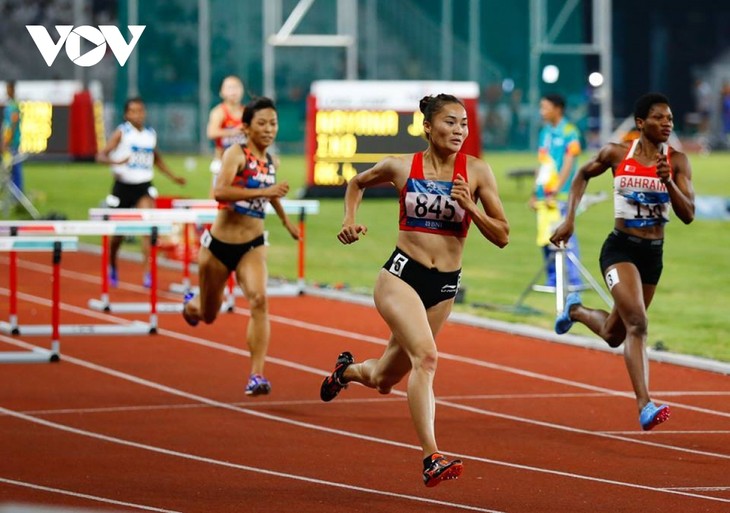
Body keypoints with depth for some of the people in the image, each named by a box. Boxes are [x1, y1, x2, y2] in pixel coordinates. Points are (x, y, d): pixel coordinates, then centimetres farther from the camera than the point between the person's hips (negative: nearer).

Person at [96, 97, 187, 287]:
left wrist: (173, 177, 26)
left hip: (144, 187, 2)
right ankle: (112, 268, 39)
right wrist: (115, 161, -32)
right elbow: (101, 155, -12)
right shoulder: (121, 132, -6)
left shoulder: (151, 134, 6)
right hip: (123, 186, -2)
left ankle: (147, 272, -24)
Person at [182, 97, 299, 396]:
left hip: (252, 246, 3)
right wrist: (263, 192, -37)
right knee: (207, 315, 14)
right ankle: (191, 303, 54)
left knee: (259, 299, -24)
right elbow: (220, 191, -32)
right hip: (219, 244, -3)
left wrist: (286, 221, 38)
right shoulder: (236, 154, -14)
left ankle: (257, 376, -25)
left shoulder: (271, 162, 5)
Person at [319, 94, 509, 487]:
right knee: (426, 356, -28)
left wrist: (471, 208, -16)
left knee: (383, 380, 16)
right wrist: (349, 220, 4)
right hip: (401, 275, -3)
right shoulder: (401, 167, -1)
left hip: (444, 287, 3)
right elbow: (357, 183, 20)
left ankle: (347, 369, 53)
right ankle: (431, 459, -31)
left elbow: (502, 236, -1)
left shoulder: (477, 172, -1)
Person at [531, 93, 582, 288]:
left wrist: (555, 191, -17)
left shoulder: (569, 133, -7)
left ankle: (575, 281, -9)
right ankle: (552, 281, 13)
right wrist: (535, 192, 17)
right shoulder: (545, 132, 15)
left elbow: (568, 165, -13)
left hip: (560, 195, -8)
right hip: (544, 196, 8)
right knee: (545, 239, 7)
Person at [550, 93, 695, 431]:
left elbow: (688, 215, -9)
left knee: (613, 334, 18)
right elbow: (583, 176, 14)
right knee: (637, 323, -24)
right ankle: (645, 406, -28)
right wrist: (569, 219, 5)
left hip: (653, 253, 4)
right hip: (620, 248, -4)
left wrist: (668, 182, -24)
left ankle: (575, 310, 51)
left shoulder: (677, 161, -3)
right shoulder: (617, 154, -5)